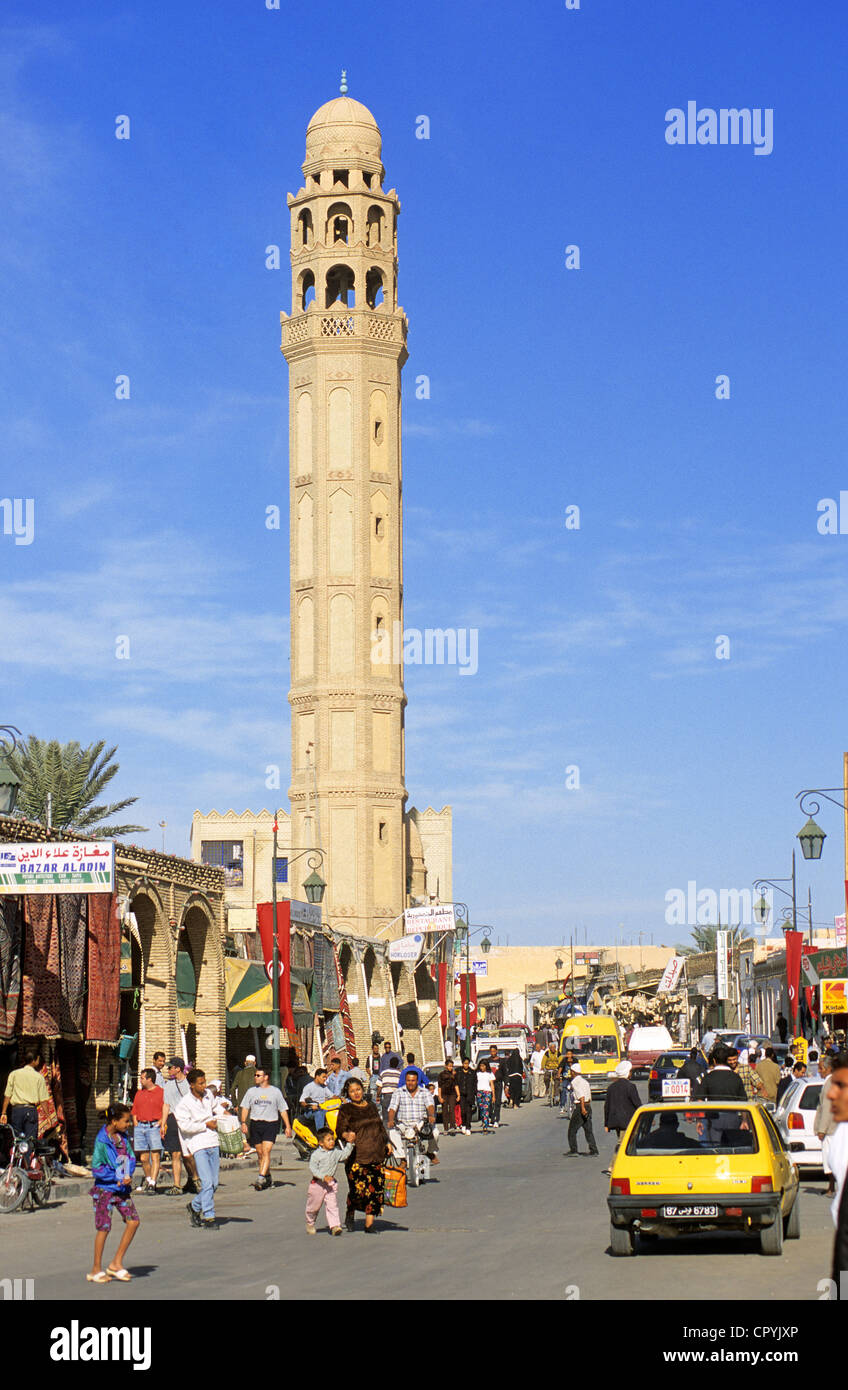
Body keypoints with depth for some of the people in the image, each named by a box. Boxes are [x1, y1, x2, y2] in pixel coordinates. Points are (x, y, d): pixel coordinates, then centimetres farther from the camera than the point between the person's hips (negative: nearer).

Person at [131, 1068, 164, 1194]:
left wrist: (160, 1123, -13)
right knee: (143, 1158, 7)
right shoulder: (139, 1093, 17)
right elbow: (135, 1111, 20)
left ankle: (152, 1185, -16)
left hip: (154, 1126, -6)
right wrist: (136, 1125, 8)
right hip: (140, 1126, 6)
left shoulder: (161, 1092, -1)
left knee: (155, 1156, -11)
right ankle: (148, 1180, 22)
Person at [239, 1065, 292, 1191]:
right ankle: (268, 1177, 21)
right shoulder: (251, 1091, 11)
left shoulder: (275, 1091, 6)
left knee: (266, 1151, -17)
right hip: (255, 1124, 3)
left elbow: (283, 1110, 9)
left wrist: (287, 1126, 4)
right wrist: (243, 1123, -5)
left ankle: (261, 1178, -24)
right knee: (260, 1153, 7)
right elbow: (245, 1107, 9)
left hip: (271, 1124, -3)